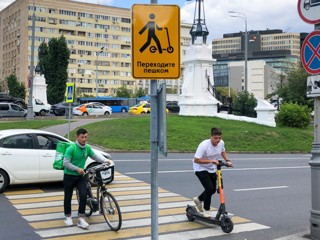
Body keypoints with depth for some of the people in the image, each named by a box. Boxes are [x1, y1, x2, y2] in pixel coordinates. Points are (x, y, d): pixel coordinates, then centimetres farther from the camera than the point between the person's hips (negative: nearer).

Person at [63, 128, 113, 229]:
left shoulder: (87, 148, 0)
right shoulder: (71, 148, -17)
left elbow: (95, 156, 10)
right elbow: (66, 163, -17)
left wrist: (106, 160, -3)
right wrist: (77, 169, -25)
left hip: (80, 176, 4)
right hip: (69, 176, -4)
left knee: (83, 195, -10)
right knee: (68, 197, 8)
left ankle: (81, 219, -4)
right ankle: (68, 217, 28)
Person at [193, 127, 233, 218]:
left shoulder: (221, 143, -11)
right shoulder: (204, 145, -30)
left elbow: (223, 151, 13)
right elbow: (196, 160, -32)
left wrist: (227, 160, -3)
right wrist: (211, 161, -35)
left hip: (211, 169, 7)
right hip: (200, 169, -7)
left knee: (213, 190, 10)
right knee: (209, 188, -17)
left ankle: (199, 199, 39)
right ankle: (206, 210, 5)